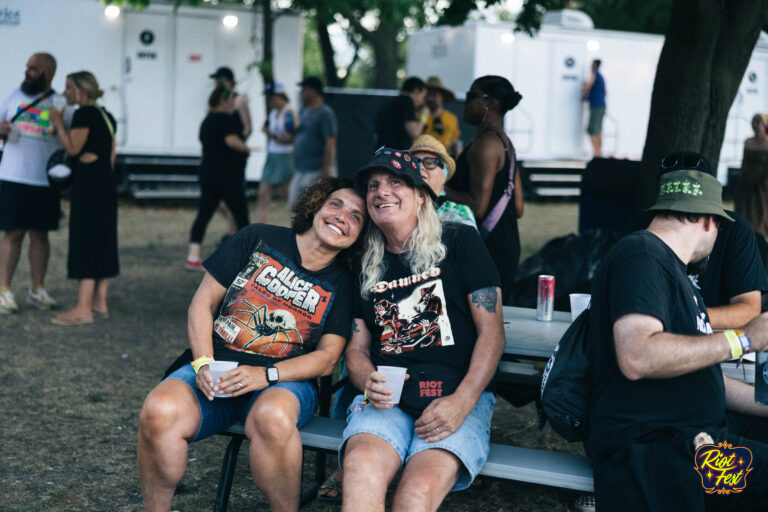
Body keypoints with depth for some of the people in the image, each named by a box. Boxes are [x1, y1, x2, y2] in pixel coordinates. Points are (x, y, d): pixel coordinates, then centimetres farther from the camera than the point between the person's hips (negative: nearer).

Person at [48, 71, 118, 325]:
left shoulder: (84, 114, -11)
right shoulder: (107, 116, 16)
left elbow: (72, 148, -16)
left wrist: (58, 123, -6)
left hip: (88, 181, -9)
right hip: (107, 180, 9)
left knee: (85, 240, -9)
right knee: (103, 240, 11)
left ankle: (83, 309, -10)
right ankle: (100, 302, 17)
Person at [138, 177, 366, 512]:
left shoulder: (343, 283, 8)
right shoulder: (258, 239, 7)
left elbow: (327, 358, 1)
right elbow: (203, 302, 7)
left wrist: (265, 375, -15)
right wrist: (203, 363, -8)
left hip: (285, 382, -1)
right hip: (216, 369, 1)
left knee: (272, 417, -39)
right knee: (158, 413, -31)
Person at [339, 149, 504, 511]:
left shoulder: (458, 242, 7)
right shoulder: (365, 264, 19)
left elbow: (491, 332, 2)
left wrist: (461, 401, -12)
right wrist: (369, 383, -5)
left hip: (458, 396, -2)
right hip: (386, 399, 3)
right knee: (361, 468, -34)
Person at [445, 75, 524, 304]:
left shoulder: (485, 142, -13)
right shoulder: (505, 142, 17)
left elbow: (477, 206, -20)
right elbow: (518, 208, 18)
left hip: (487, 248, -10)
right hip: (506, 245, 10)